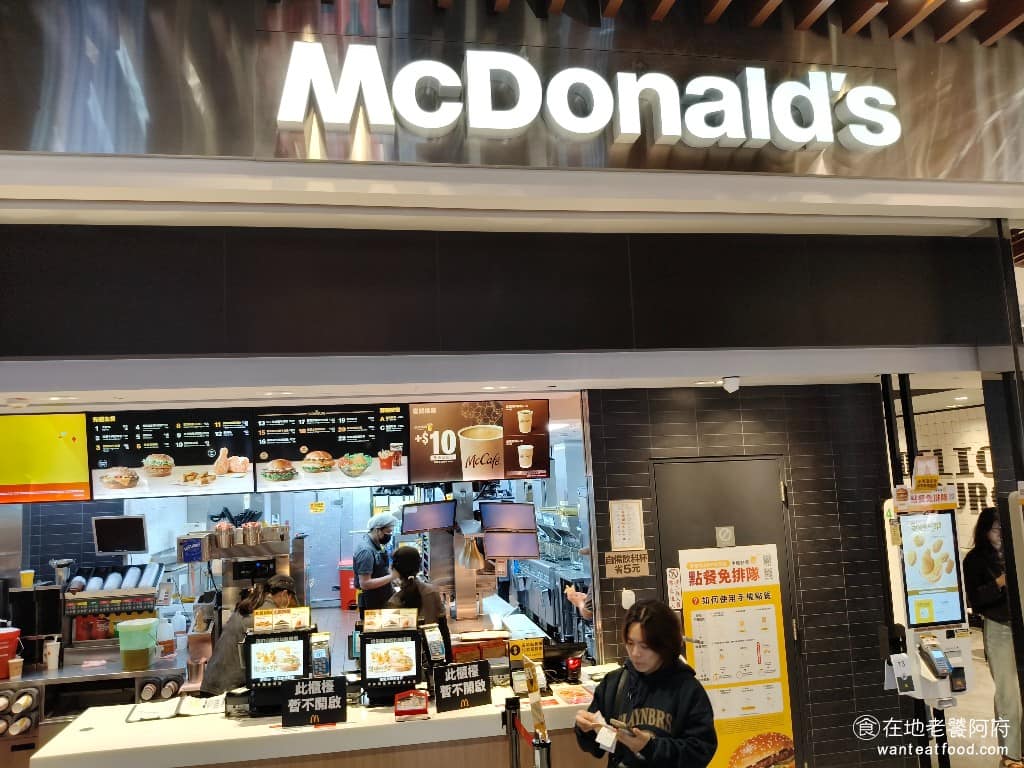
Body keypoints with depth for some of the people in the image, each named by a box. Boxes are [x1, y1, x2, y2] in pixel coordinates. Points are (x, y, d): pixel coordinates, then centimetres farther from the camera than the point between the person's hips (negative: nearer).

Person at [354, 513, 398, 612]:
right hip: (371, 604, -9)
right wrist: (392, 577, -25)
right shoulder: (366, 550, -24)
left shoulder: (376, 544, 4)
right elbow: (365, 583, -27)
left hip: (382, 600, 9)